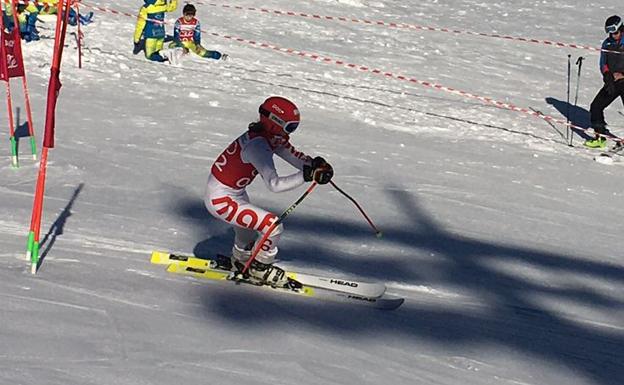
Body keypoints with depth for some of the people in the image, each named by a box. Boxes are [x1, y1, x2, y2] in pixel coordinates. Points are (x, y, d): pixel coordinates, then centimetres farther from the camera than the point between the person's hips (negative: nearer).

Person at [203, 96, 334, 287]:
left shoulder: (272, 136, -3)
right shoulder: (257, 145, -31)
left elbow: (294, 156, -4)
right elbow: (274, 184, -40)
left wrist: (315, 164, -23)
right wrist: (308, 175, -44)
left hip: (235, 193, 10)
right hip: (221, 200, -10)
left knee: (249, 224, 32)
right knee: (273, 226, -13)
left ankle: (241, 260, 57)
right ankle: (260, 269, 9)